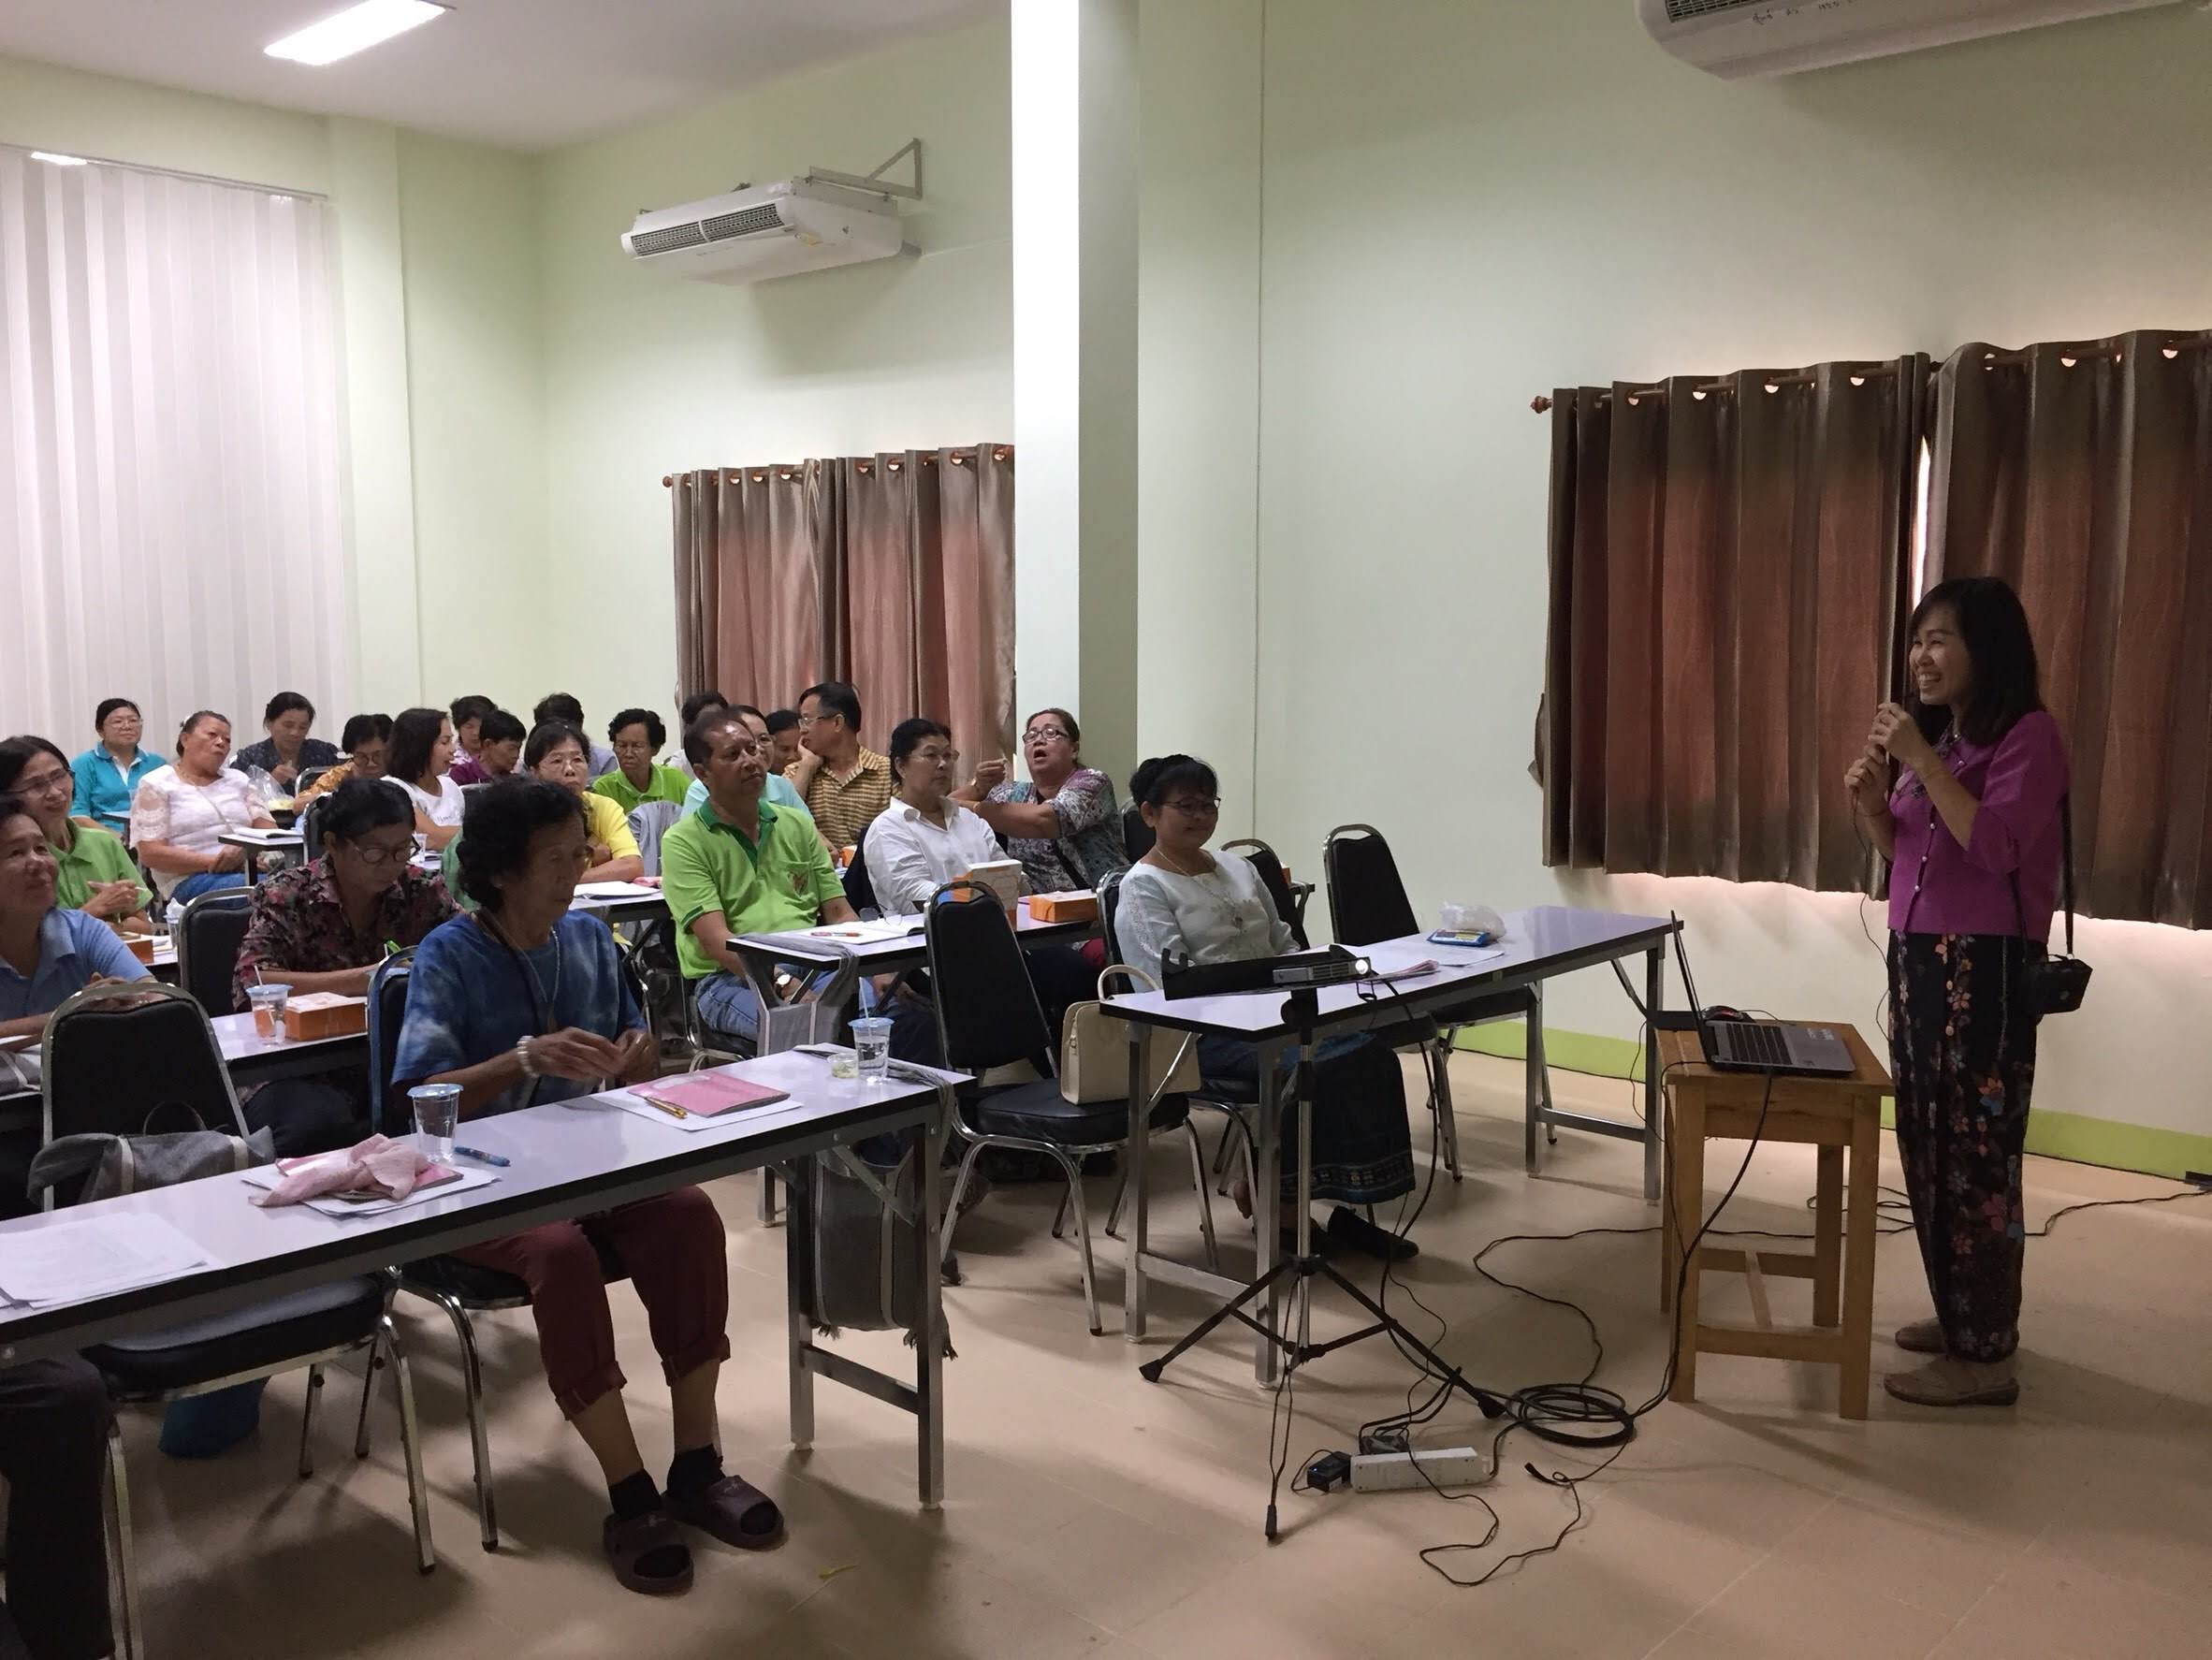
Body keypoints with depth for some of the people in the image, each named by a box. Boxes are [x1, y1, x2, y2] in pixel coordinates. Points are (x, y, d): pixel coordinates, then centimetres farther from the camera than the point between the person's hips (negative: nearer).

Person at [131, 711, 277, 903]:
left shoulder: (239, 780, 24)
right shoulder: (156, 785, 10)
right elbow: (150, 854, -2)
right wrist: (214, 862, -12)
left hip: (246, 871, 5)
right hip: (191, 880, -5)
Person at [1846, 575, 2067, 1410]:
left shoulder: (2030, 735, -11)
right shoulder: (1937, 731, 13)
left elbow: (1995, 848, -23)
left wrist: (1922, 762, -23)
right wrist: (1871, 801, -1)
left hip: (1985, 969, -8)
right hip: (1917, 958, 9)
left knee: (1976, 1159, -4)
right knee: (1928, 1150, 14)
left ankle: (1985, 1357, 4)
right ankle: (1961, 1316, 28)